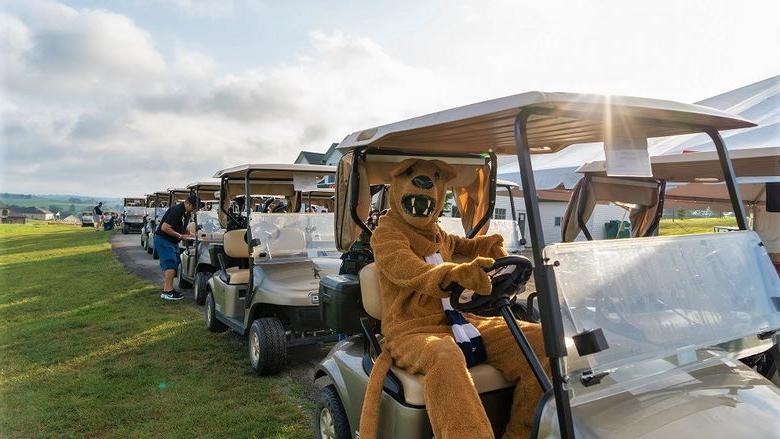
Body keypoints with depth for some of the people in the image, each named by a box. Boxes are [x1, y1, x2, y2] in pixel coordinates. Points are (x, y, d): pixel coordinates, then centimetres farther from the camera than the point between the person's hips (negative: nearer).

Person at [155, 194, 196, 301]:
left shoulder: (186, 213, 8)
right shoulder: (177, 210, -23)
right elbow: (165, 228, -27)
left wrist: (189, 234, 2)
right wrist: (181, 236, -23)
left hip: (172, 241, 10)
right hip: (163, 239, -10)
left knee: (171, 264, 12)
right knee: (171, 264, -15)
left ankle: (166, 288, 21)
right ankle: (167, 292, -14)